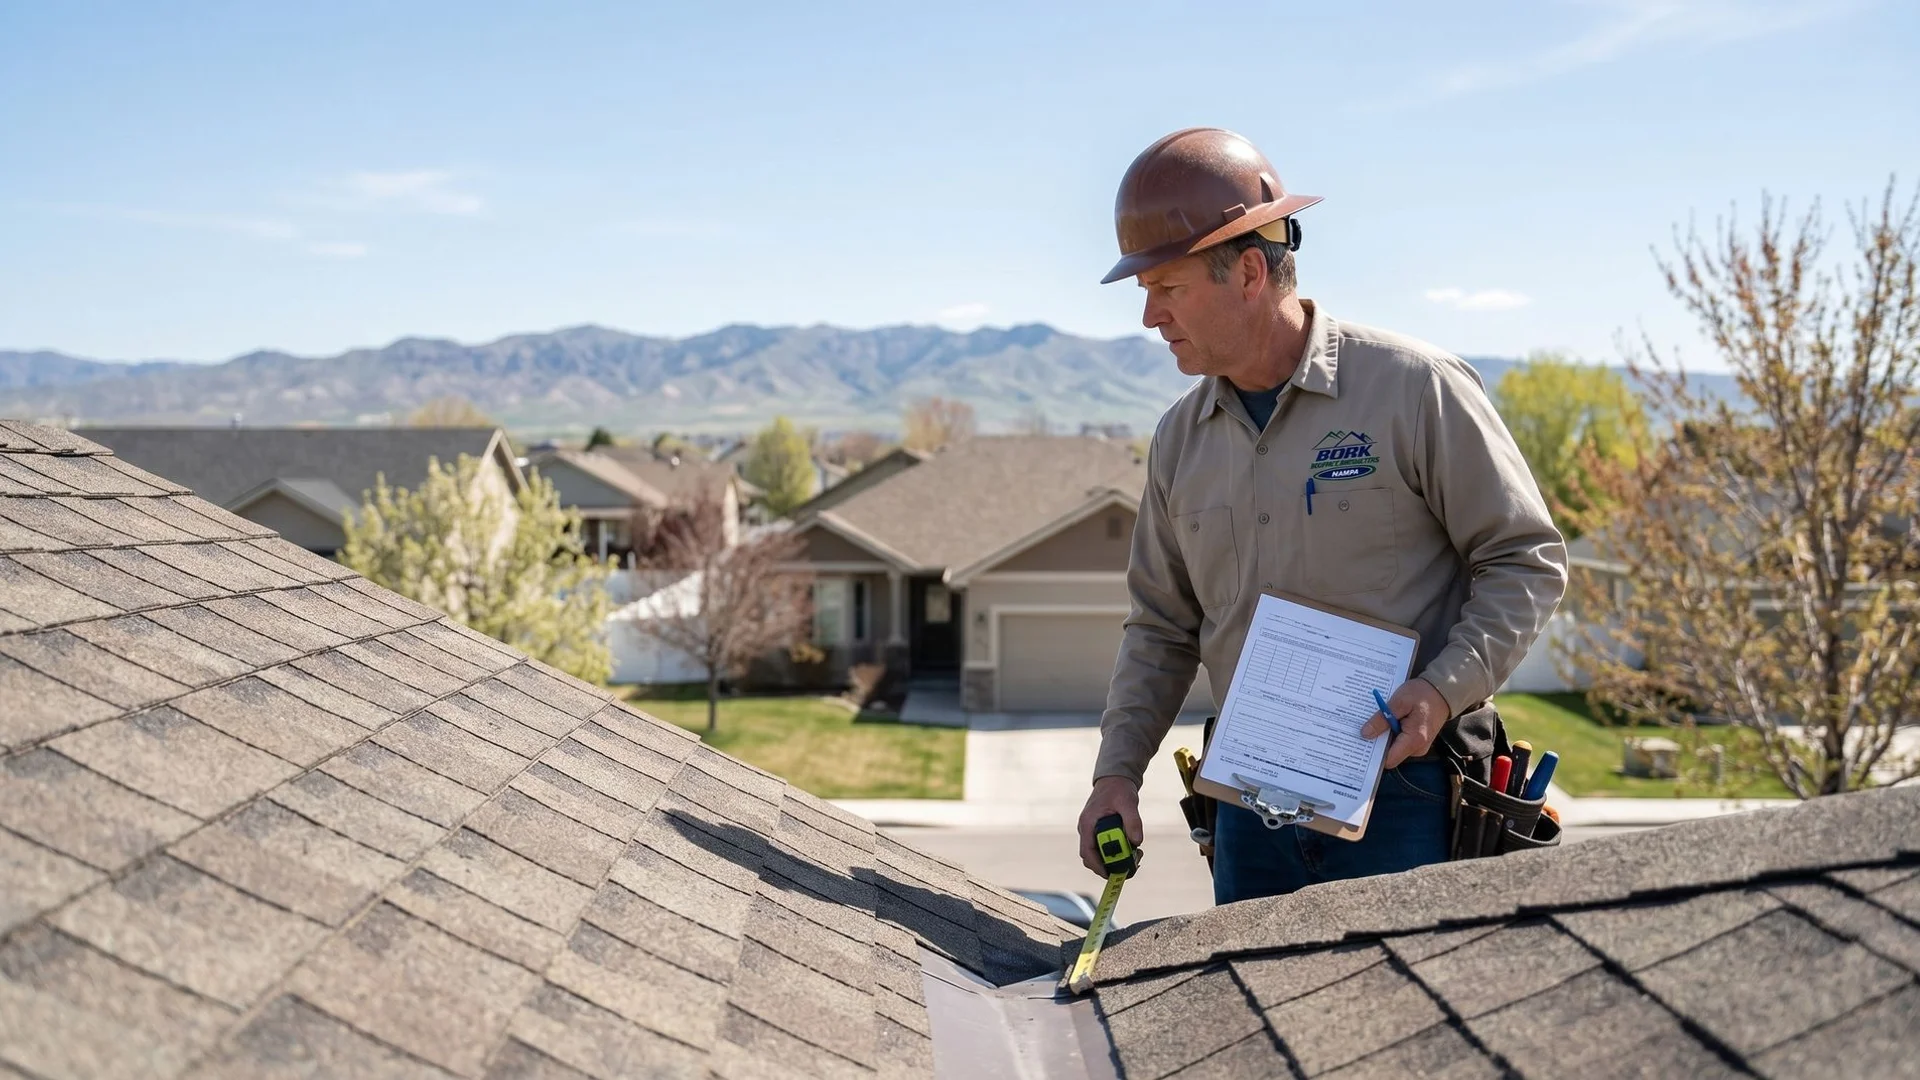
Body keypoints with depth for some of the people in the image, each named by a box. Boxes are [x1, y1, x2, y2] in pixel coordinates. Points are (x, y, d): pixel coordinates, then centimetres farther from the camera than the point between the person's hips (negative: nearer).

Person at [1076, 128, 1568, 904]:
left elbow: (1527, 560, -4)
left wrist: (1445, 690, -18)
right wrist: (1117, 770, 3)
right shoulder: (1180, 439, 8)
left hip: (1401, 795, -5)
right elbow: (1161, 625, 14)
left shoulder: (1415, 389, -8)